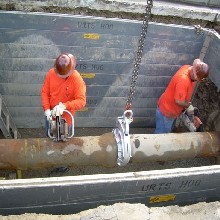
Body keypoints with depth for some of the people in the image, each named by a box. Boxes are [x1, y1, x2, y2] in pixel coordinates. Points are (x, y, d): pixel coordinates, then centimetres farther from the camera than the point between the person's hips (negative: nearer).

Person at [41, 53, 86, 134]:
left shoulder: (77, 79, -24)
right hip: (51, 115, 4)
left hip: (66, 118, -4)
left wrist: (64, 106, -37)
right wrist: (46, 109, -16)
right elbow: (45, 92, -4)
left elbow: (81, 101, -26)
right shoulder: (51, 73, -13)